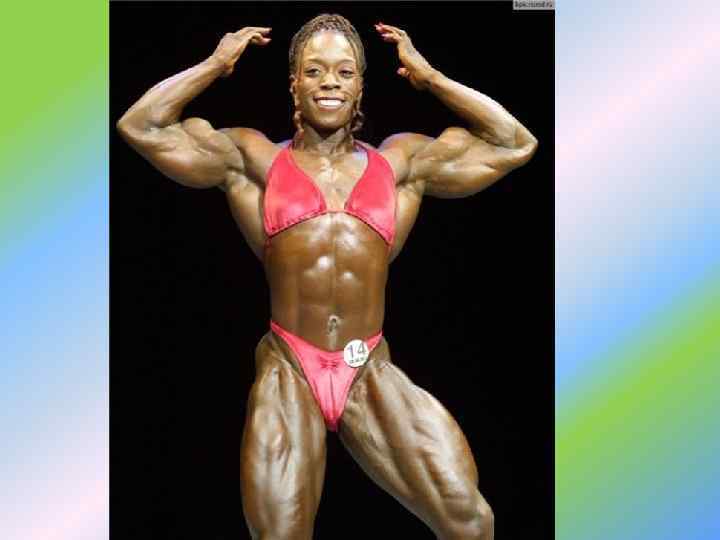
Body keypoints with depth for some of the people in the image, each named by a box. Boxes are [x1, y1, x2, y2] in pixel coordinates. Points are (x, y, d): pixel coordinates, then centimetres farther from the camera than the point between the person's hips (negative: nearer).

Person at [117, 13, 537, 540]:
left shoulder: (402, 160, 14)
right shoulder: (253, 158, 10)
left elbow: (515, 144, 15)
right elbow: (140, 127, 6)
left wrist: (430, 76, 18)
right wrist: (216, 63, 15)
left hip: (372, 373, 1)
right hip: (288, 371, -1)